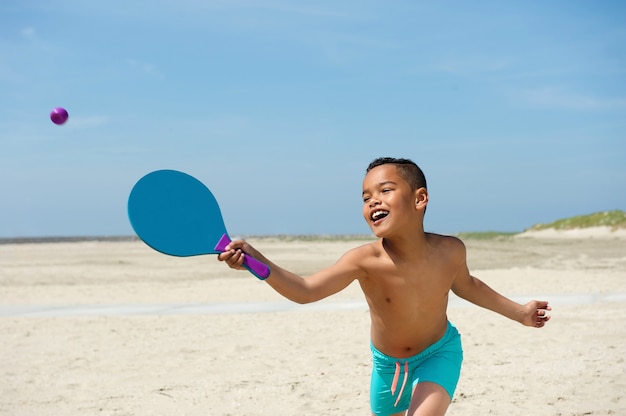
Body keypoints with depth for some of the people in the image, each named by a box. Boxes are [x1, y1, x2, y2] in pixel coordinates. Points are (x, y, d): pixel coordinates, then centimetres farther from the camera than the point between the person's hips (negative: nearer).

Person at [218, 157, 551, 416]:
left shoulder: (449, 251, -24)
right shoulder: (366, 260, -32)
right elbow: (305, 290, -43)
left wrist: (518, 312, 12)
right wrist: (255, 260, -60)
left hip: (439, 353, -1)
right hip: (388, 362, 1)